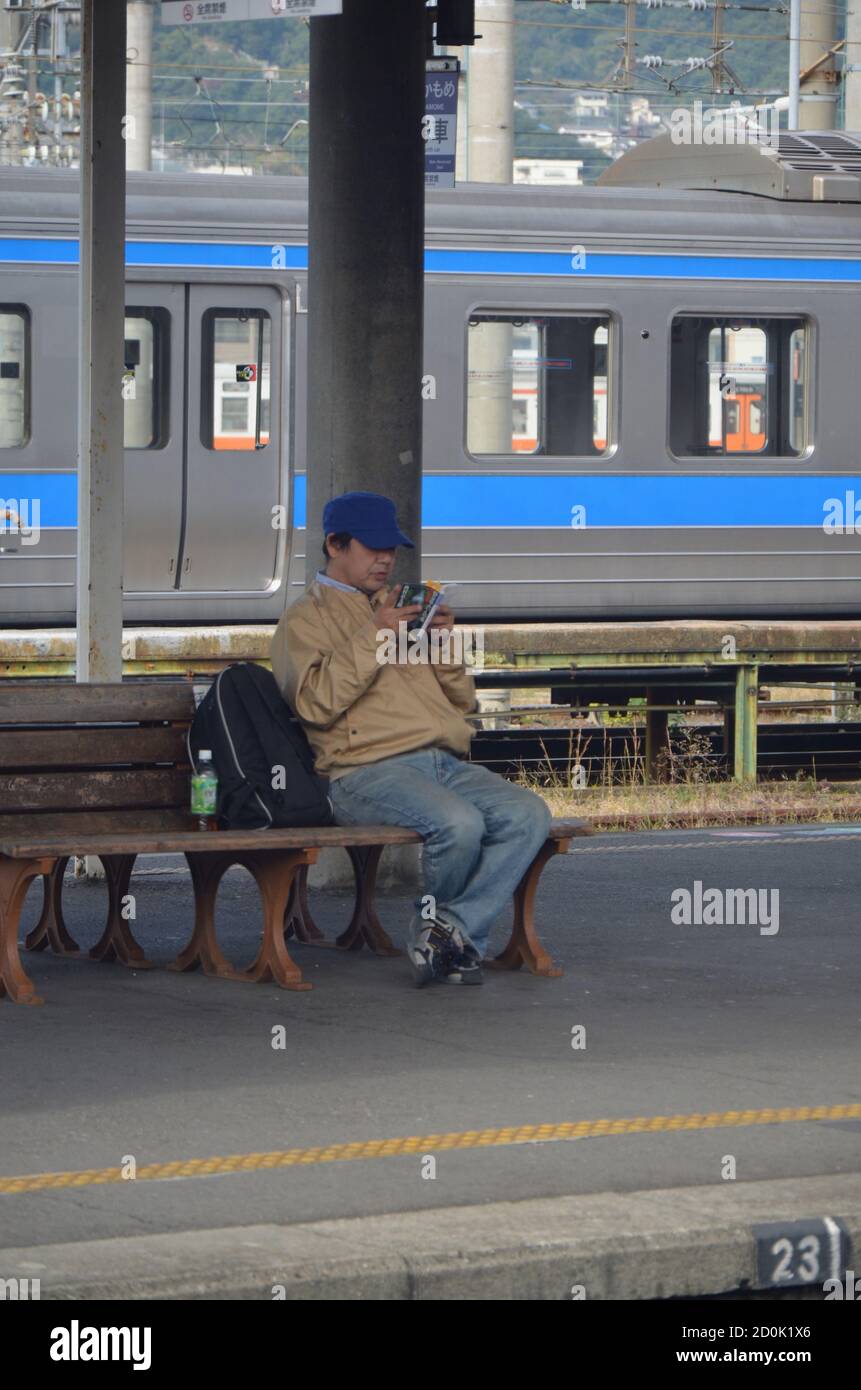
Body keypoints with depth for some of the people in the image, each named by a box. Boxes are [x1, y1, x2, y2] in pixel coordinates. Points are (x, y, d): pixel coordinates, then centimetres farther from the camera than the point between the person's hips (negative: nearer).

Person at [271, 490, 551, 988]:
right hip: (367, 773, -7)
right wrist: (373, 639, -13)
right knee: (458, 823, -34)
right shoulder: (306, 620, 10)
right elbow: (315, 703, -9)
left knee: (529, 814, -21)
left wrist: (445, 645, 8)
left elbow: (463, 702, 27)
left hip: (447, 764, 7)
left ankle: (450, 929, -19)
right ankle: (444, 925, -5)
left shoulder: (404, 612, 31)